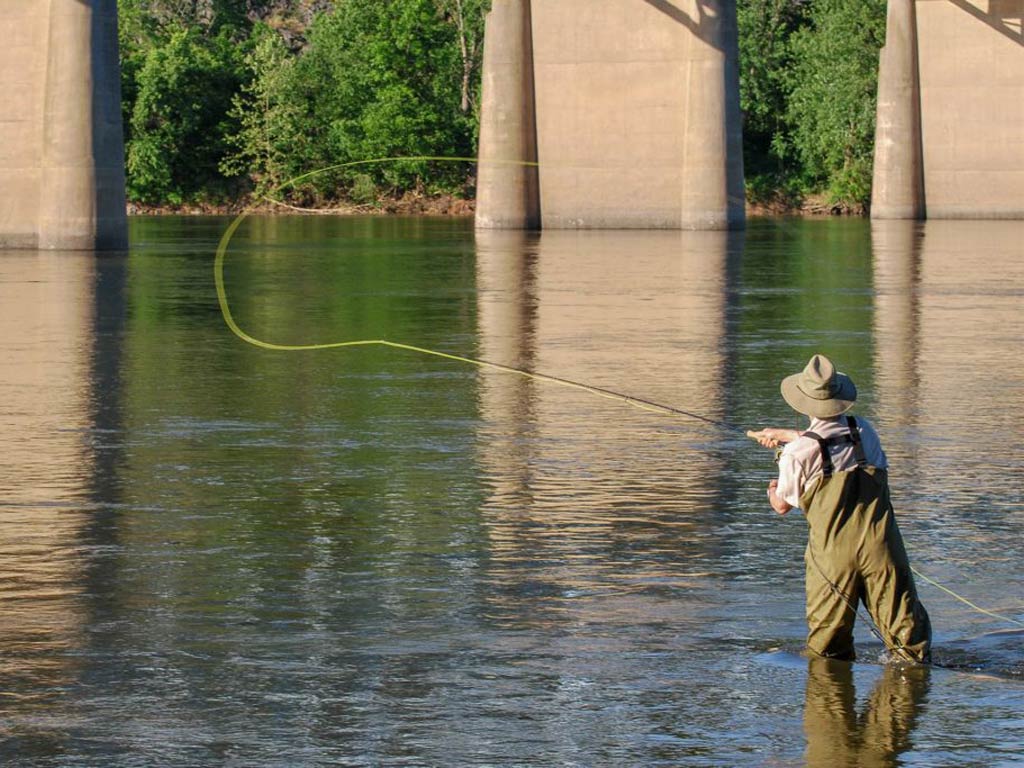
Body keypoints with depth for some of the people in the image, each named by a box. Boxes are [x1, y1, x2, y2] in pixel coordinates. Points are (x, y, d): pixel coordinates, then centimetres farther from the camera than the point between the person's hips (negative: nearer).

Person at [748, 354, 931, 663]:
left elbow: (782, 506, 8)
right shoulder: (864, 431, 4)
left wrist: (772, 491, 31)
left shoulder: (798, 452, -8)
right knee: (904, 624, 3)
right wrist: (785, 435, 38)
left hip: (832, 553, -2)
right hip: (880, 545, 2)